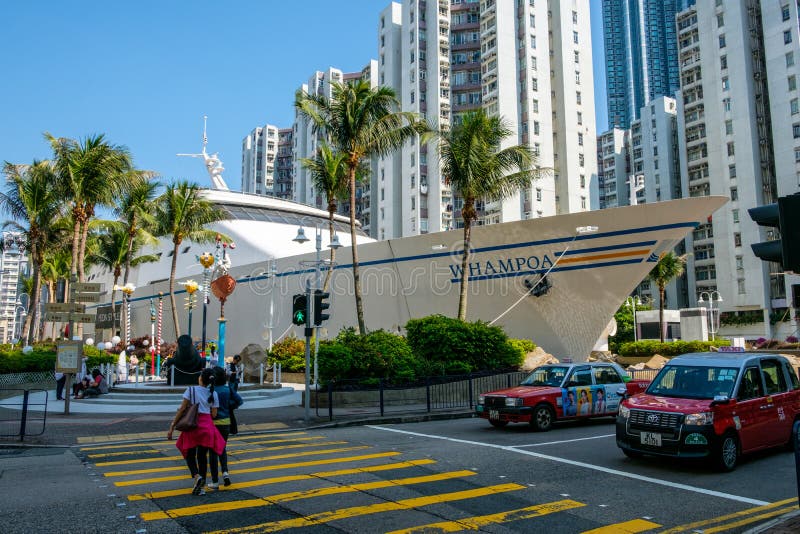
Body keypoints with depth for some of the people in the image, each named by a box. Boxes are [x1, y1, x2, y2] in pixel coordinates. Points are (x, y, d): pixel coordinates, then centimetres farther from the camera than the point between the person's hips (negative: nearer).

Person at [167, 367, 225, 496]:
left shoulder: (191, 390, -5)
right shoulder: (213, 394, 3)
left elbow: (182, 409, -7)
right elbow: (214, 414, 2)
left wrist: (172, 426, -3)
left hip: (192, 425, -2)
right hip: (207, 426, 3)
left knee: (190, 455, 11)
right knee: (202, 455, 12)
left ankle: (197, 476, -14)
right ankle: (201, 487, 12)